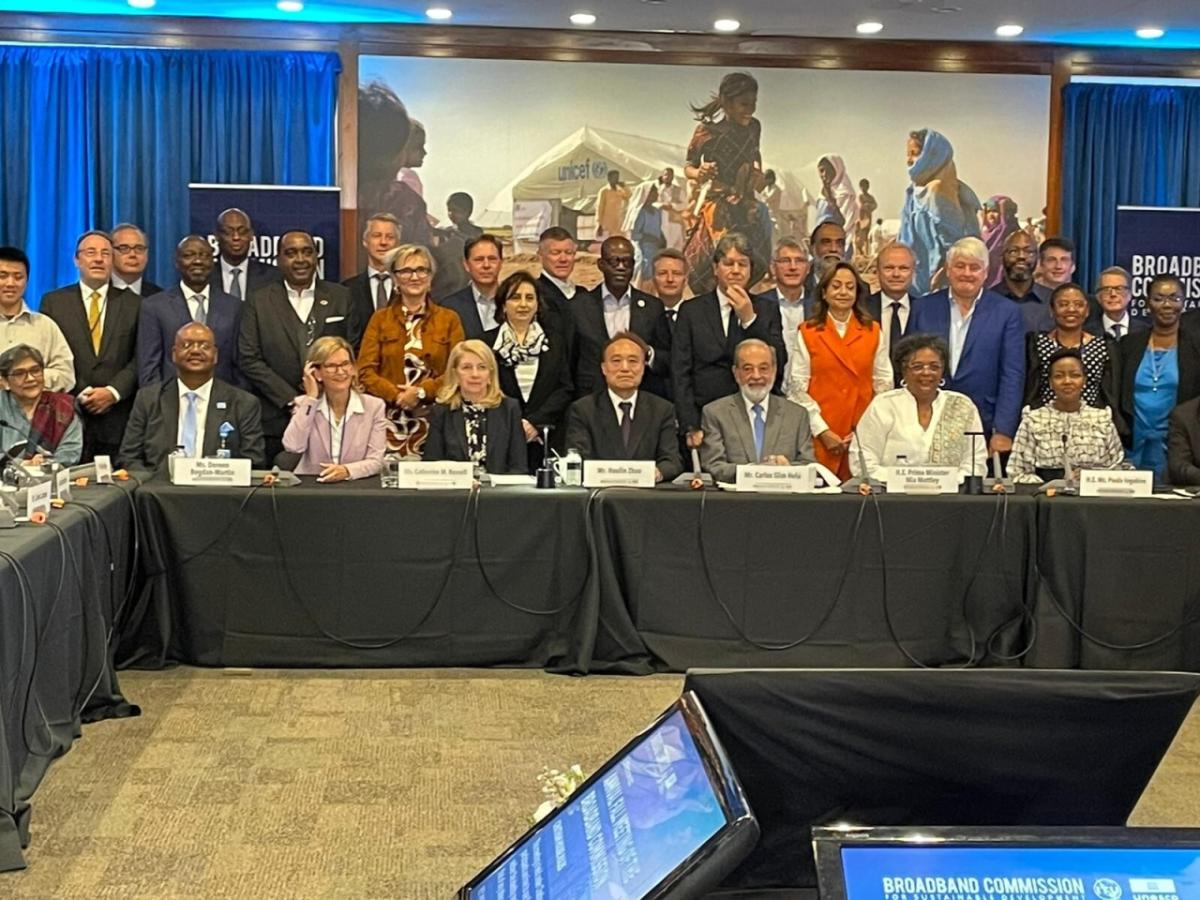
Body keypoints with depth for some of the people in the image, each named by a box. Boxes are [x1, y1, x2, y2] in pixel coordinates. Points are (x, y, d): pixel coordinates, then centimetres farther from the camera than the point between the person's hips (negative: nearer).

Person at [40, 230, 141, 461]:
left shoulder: (133, 304, 10)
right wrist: (78, 395, -7)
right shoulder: (54, 302, 9)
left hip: (118, 421, 0)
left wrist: (113, 392, -9)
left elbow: (140, 359, 4)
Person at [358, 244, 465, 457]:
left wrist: (422, 392, -11)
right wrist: (397, 396, -11)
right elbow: (365, 370, 3)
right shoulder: (380, 319, 12)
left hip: (435, 422, 0)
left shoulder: (449, 319, 11)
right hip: (389, 422, 0)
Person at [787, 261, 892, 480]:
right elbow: (799, 388, 0)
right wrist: (822, 431, -8)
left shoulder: (873, 331, 10)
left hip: (864, 435, 2)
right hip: (820, 436, -1)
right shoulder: (807, 332, 4)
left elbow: (884, 384, 8)